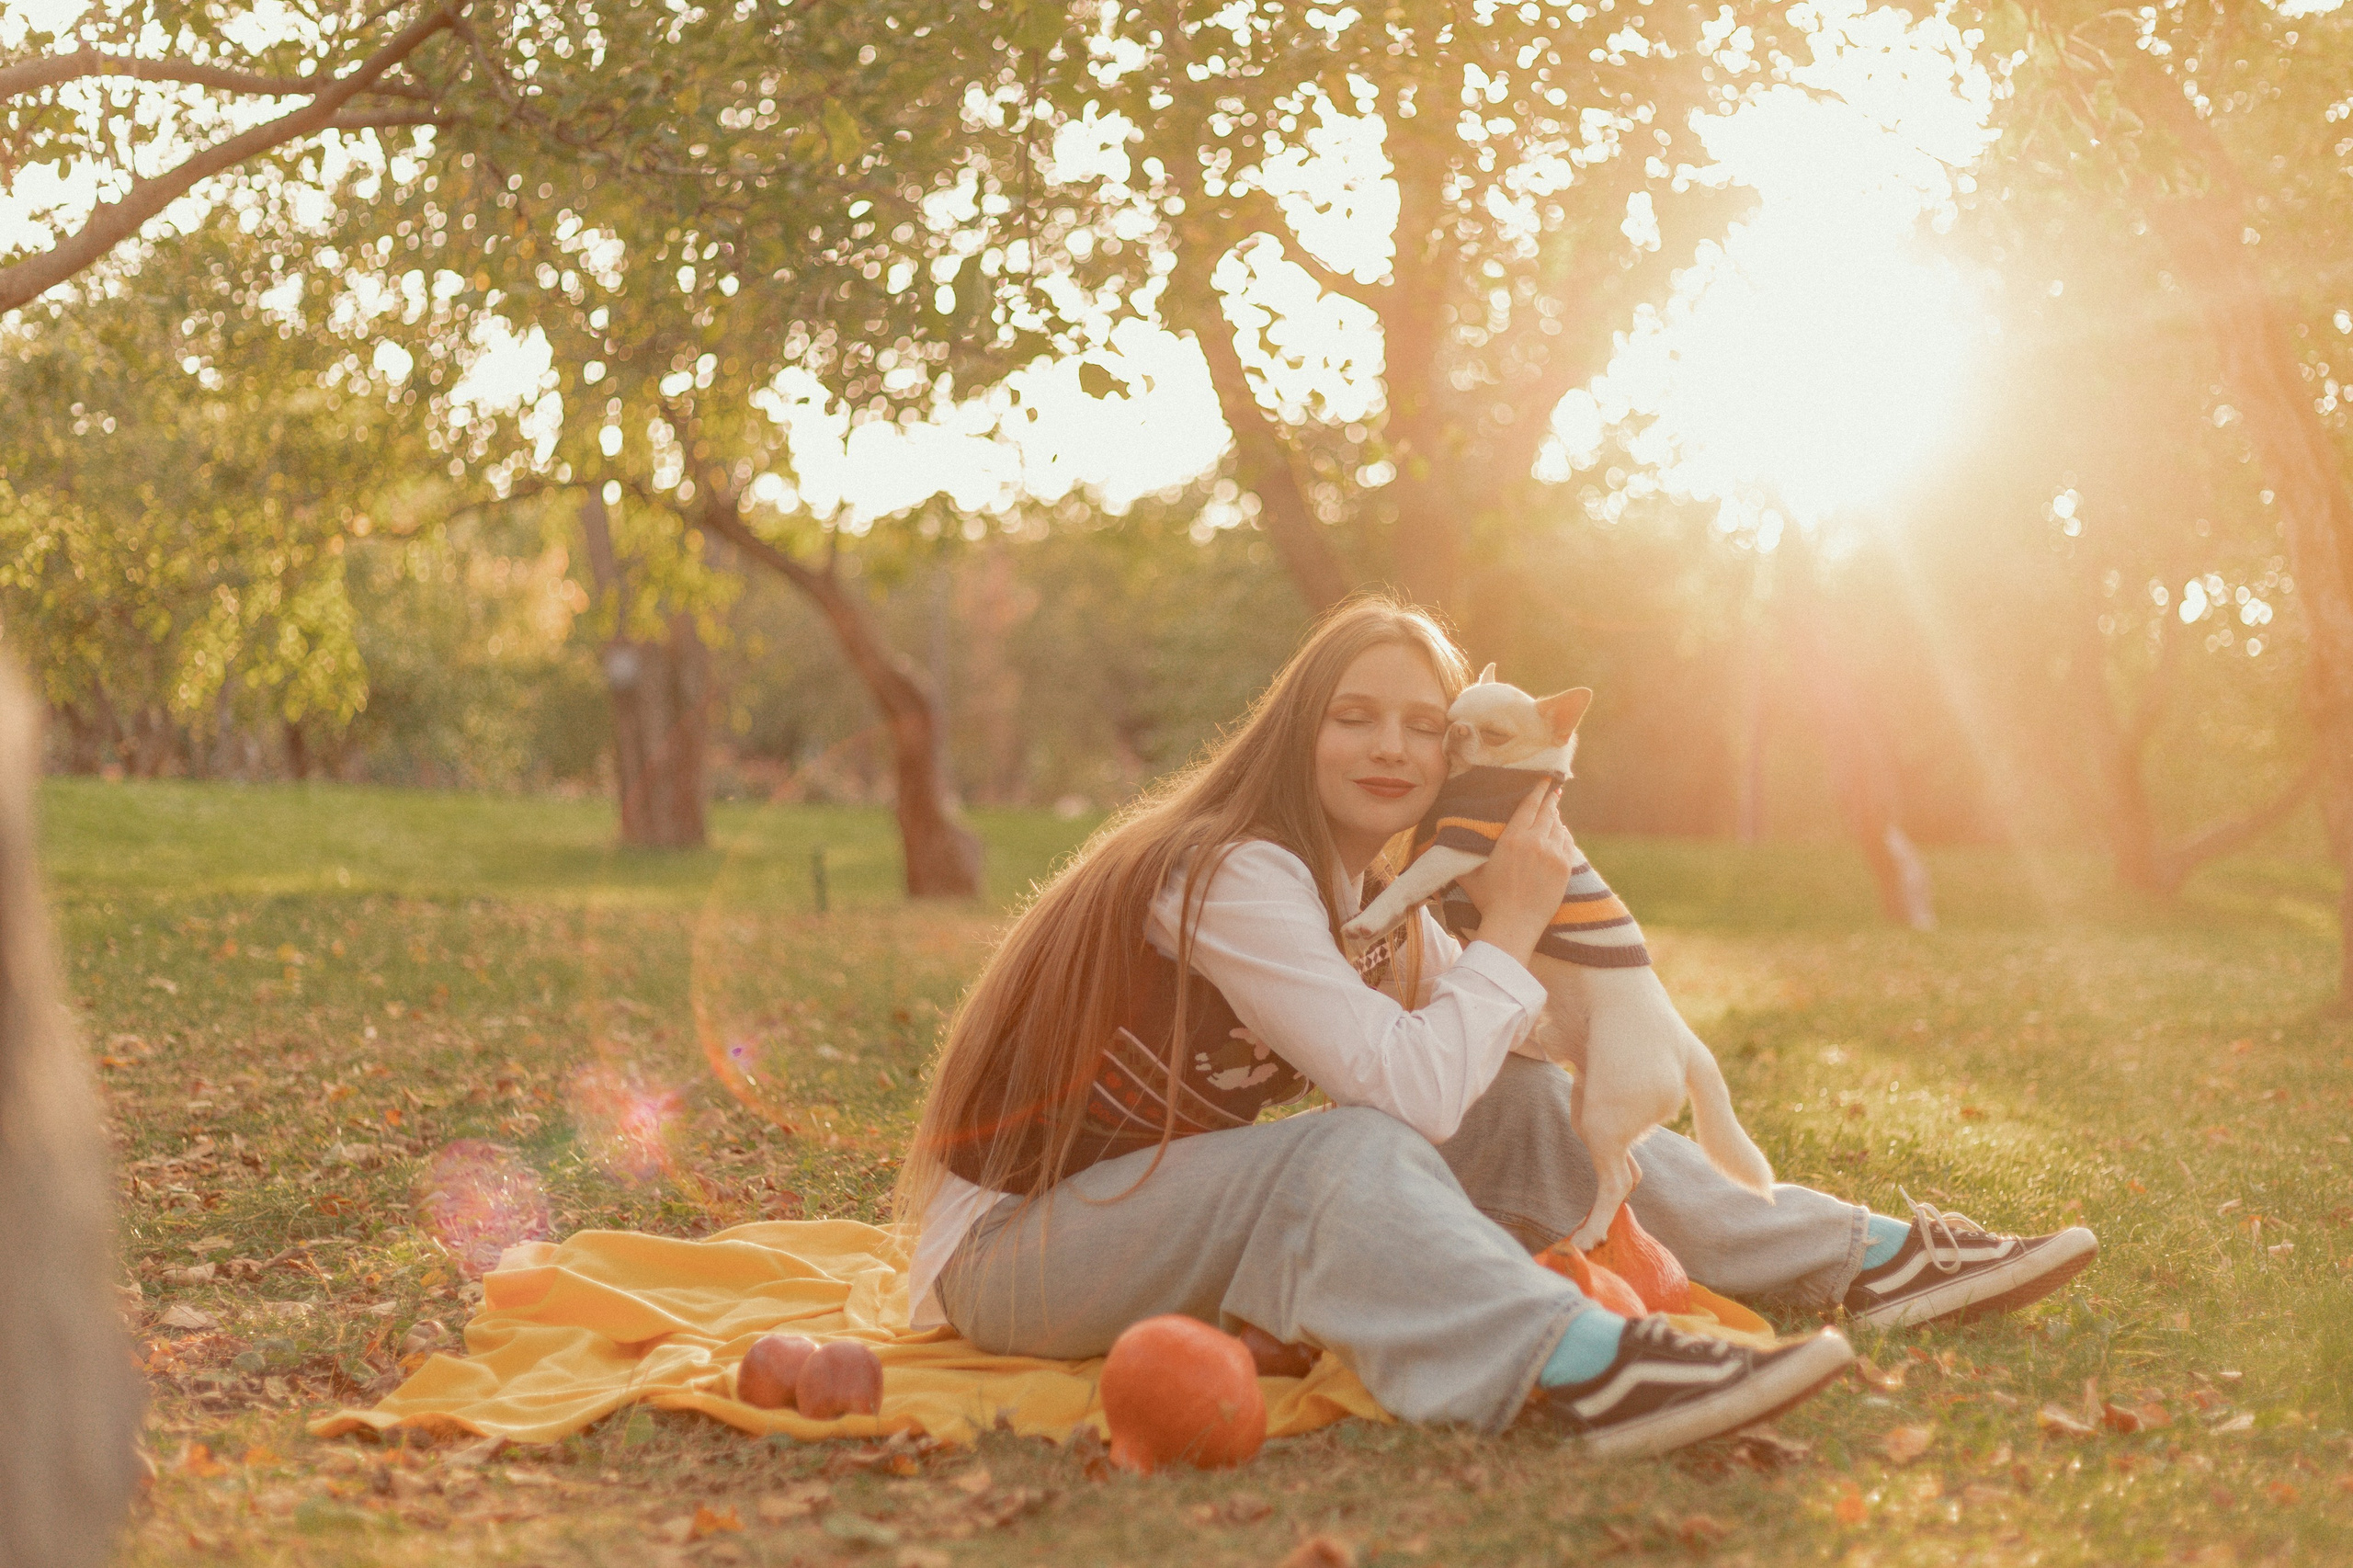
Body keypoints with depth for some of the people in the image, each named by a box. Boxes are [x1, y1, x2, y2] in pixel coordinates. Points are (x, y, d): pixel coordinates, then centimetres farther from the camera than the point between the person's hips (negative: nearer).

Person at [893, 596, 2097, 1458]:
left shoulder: (1376, 889, 9)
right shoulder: (1232, 875, -22)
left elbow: (1464, 1066, 7)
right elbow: (1410, 1089, -28)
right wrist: (1510, 926, -18)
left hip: (1173, 1199, 8)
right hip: (1013, 1246, -8)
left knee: (1525, 1106, -3)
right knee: (1346, 1153, -36)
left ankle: (1864, 1258, -1)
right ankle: (1579, 1367, -61)